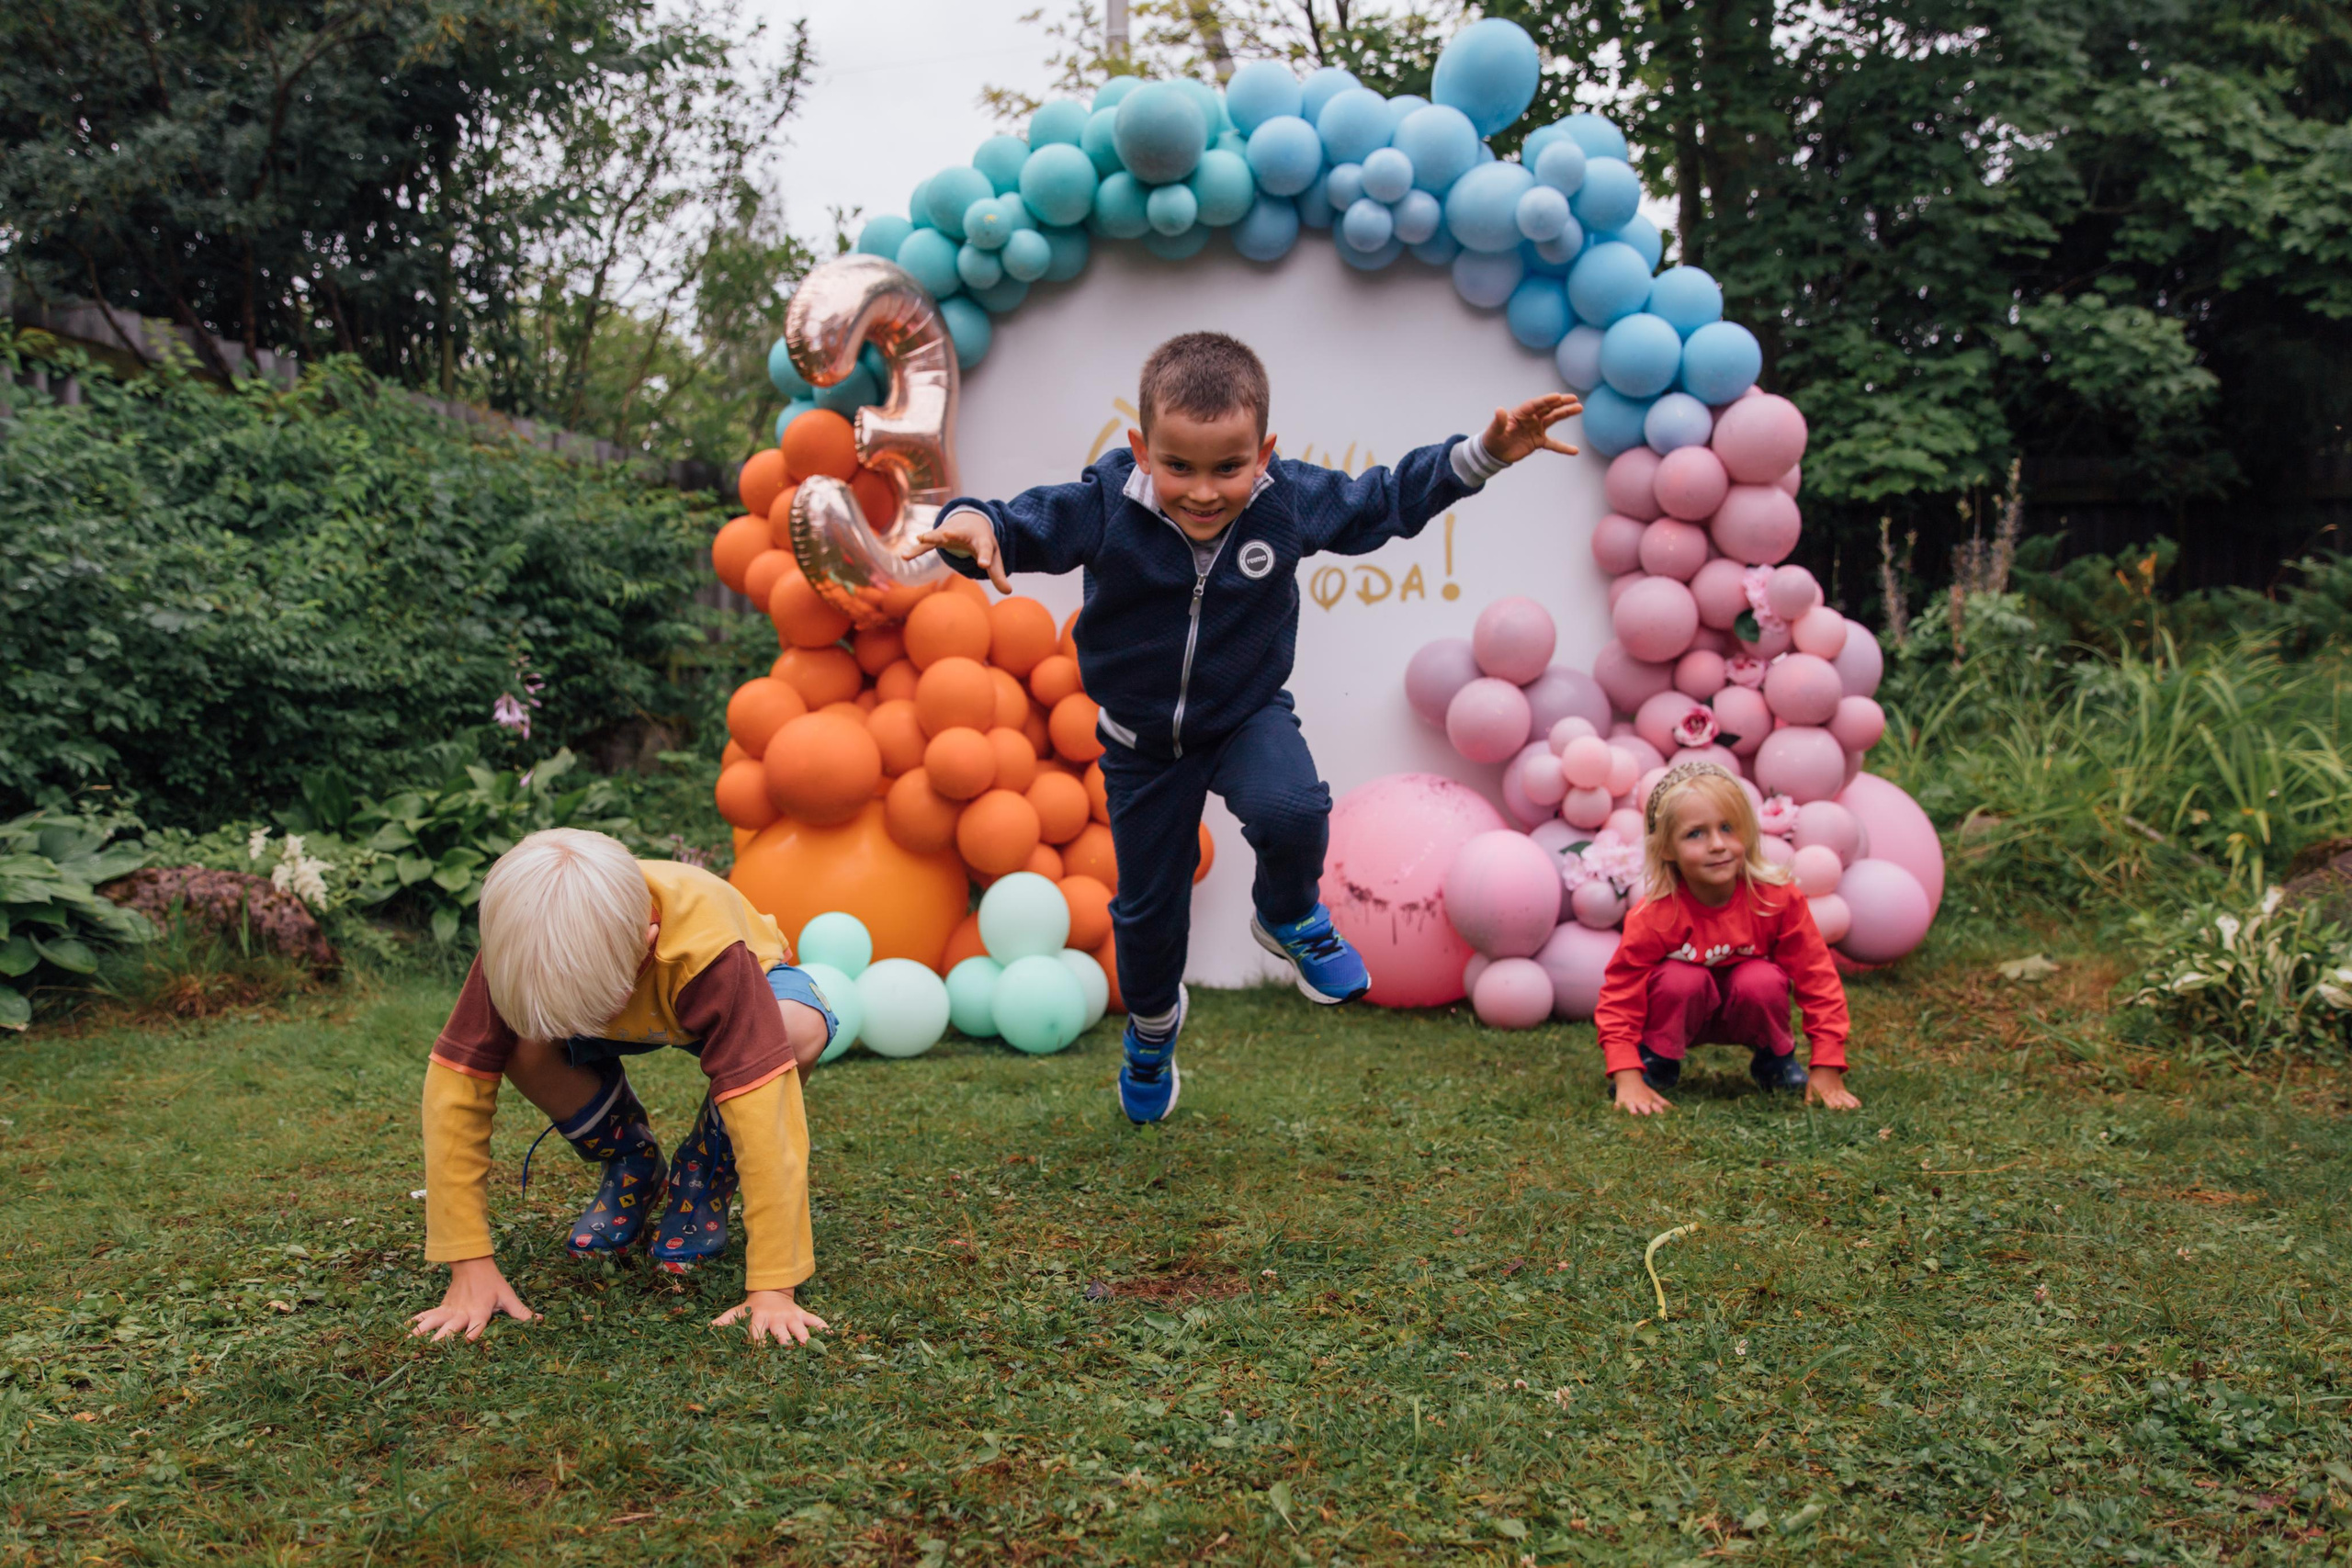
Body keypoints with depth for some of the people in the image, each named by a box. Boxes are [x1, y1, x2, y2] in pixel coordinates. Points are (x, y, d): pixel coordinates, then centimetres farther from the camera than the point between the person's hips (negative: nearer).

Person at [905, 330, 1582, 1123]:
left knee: (1290, 810, -34)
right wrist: (972, 526, -48)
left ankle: (1291, 918, 3)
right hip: (1142, 742, 0)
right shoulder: (1103, 506, -25)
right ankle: (1152, 1025, 48)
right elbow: (1025, 526, -23)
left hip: (1248, 715, 0)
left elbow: (1385, 501, -5)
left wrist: (1485, 454, -12)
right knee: (1148, 906, 14)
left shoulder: (1291, 499, -19)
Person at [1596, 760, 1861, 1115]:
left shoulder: (1777, 898, -26)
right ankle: (1657, 1062, -5)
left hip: (1743, 1014, 1)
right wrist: (1628, 1080, -34)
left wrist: (1827, 1071, -21)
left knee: (1763, 980, -30)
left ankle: (1775, 1059, 0)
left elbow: (1819, 981, -19)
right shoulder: (1652, 917, -30)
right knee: (1681, 979, -33)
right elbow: (1619, 999, -24)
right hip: (1684, 1014, -1)